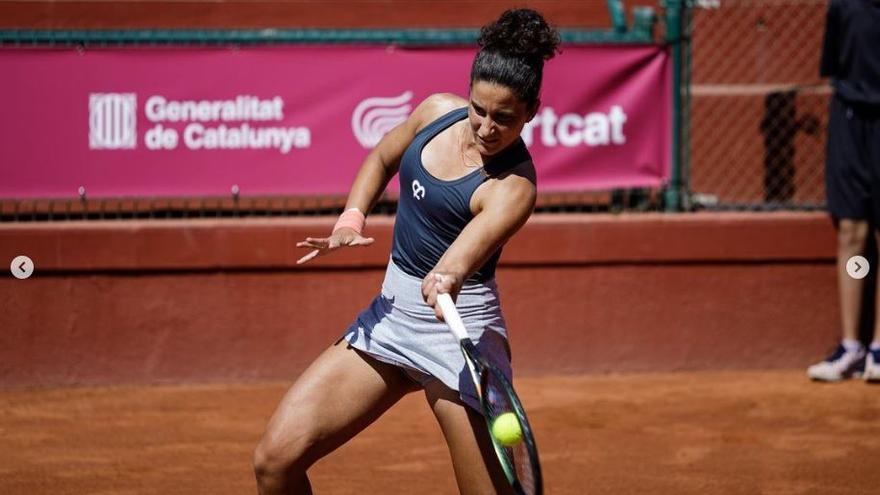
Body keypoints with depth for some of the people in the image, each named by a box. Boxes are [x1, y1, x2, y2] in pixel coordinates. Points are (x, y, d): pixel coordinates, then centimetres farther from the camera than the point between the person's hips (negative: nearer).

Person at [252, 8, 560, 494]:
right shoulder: (438, 111, 0)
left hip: (459, 327, -7)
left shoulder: (512, 186, -19)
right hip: (390, 313, 7)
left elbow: (465, 251, -38)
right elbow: (382, 159, 20)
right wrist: (350, 220, 4)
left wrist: (447, 279, -60)